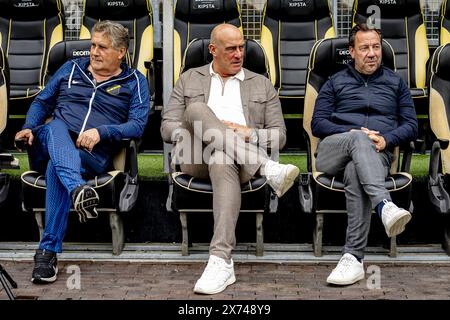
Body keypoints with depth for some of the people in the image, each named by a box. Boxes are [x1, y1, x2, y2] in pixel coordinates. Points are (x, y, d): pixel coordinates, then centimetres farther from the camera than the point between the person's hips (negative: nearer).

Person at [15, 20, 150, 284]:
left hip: (95, 154, -3)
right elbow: (42, 102, 26)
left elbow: (138, 125, -1)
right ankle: (78, 190, -61)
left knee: (56, 167, -36)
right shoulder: (72, 69, 22)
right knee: (55, 127, -34)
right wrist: (29, 128, 6)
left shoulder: (135, 82, 12)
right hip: (53, 142, 3)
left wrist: (101, 131, -16)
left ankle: (48, 251, -35)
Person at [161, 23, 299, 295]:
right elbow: (168, 128, 12)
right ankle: (266, 167, -39)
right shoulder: (189, 79, 22)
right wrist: (199, 131, -7)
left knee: (223, 161, -40)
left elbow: (279, 137, 15)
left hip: (239, 158, 0)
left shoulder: (262, 84, 22)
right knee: (197, 109, -31)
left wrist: (249, 133, -5)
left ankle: (221, 261, -49)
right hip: (197, 157, 1)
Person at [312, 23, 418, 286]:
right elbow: (318, 124, 10)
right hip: (332, 152, 1)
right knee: (359, 140, -37)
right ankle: (385, 206, -60)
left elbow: (411, 126, 15)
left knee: (355, 173, -38)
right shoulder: (336, 82, 21)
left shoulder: (395, 83, 23)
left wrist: (387, 139, -7)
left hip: (376, 154, 0)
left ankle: (354, 258, -48)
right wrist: (352, 133, -8)